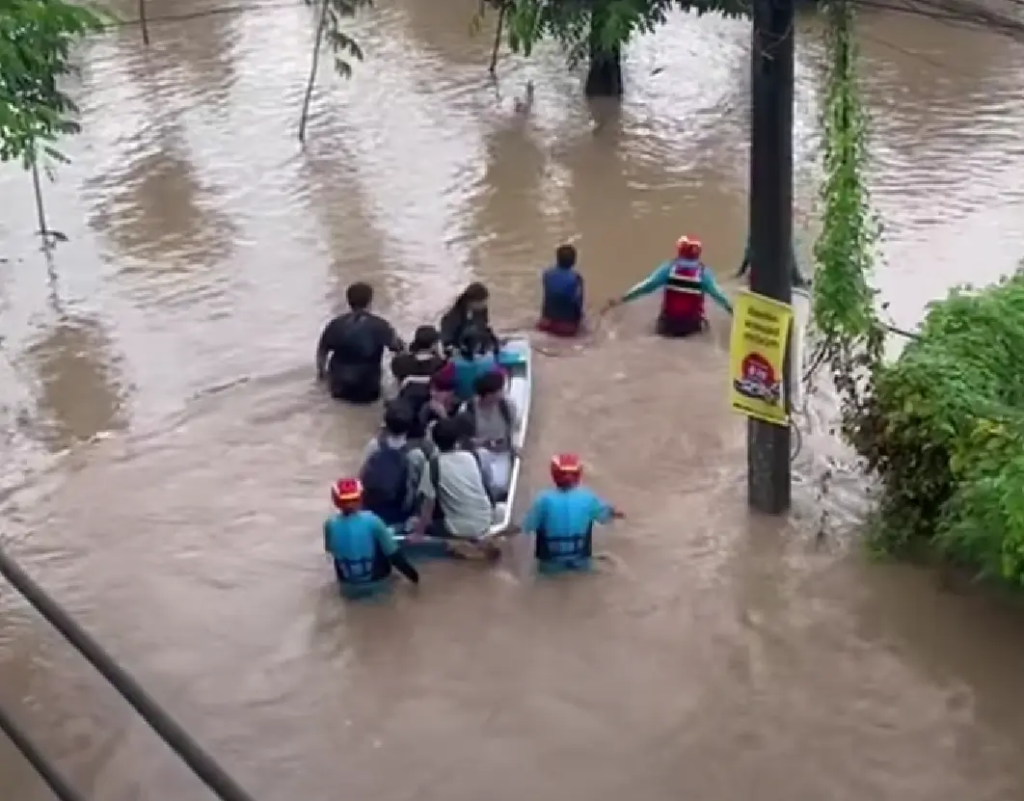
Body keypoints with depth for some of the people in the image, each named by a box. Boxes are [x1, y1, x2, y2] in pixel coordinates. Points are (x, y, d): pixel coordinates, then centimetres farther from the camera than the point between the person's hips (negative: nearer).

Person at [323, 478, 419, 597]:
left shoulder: (330, 524, -18)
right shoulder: (372, 520, -24)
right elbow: (393, 553, -15)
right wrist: (413, 575, -1)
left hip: (348, 586, 2)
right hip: (378, 581, -2)